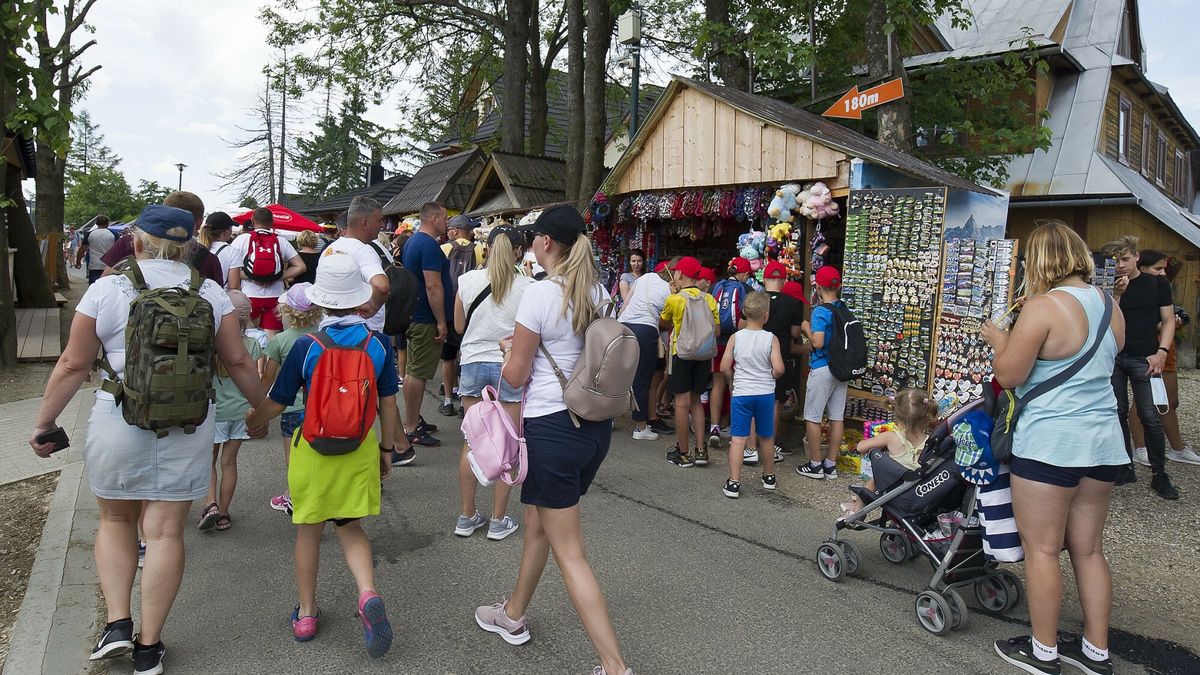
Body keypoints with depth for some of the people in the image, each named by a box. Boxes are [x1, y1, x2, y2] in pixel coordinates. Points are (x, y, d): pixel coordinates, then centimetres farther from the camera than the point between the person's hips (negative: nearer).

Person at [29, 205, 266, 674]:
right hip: (188, 425, 1)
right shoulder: (210, 293, 1)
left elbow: (73, 364, -1)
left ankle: (117, 624, 16)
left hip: (118, 422, -1)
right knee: (165, 532, 8)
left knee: (115, 519, 22)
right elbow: (238, 362, 4)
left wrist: (44, 422, 10)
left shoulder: (107, 290, -3)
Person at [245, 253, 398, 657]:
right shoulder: (378, 344, -9)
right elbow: (388, 402, -2)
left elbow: (275, 404, -6)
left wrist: (245, 422, 15)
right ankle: (368, 594, -7)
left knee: (309, 531, 17)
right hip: (360, 448, 2)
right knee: (350, 528, 17)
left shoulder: (305, 348, -14)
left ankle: (305, 614, 29)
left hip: (314, 447, -1)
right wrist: (387, 448, 11)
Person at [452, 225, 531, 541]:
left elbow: (459, 326, 7)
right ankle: (498, 520, 15)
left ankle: (467, 516, 22)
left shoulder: (467, 280, -3)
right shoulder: (526, 286, -11)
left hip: (474, 363, 3)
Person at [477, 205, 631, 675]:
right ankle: (513, 615, 45)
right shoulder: (600, 293, 5)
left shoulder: (541, 293, -17)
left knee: (569, 553, 2)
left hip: (552, 428, -8)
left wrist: (511, 348, 9)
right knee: (537, 524, 26)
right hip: (597, 424, 8)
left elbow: (515, 375, -12)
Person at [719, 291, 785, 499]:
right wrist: (768, 377, 5)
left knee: (738, 438, 2)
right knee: (766, 437, 17)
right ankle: (769, 477, 34)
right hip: (765, 394, 1)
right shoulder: (771, 339, -8)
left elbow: (725, 367, -7)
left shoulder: (735, 337, -6)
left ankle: (734, 483, -1)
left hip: (741, 393, -1)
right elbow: (778, 368, -16)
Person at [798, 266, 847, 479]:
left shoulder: (820, 311, -14)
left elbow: (817, 342, -21)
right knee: (837, 417, 10)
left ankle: (815, 465, 9)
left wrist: (807, 329, -3)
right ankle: (831, 464, 18)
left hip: (822, 368, -7)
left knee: (813, 417, 4)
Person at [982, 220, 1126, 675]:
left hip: (1049, 443, -8)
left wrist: (998, 340, 4)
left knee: (1041, 549, 5)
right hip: (1103, 441, 8)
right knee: (1089, 550, 17)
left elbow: (1008, 375, -15)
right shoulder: (1109, 306, 8)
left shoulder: (1044, 306, -16)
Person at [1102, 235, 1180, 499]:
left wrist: (1161, 352, -8)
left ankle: (1160, 475, 5)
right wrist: (1117, 294, -12)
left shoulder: (1157, 284, 4)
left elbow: (1168, 321, 4)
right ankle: (1126, 468, 16)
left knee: (1150, 417, -5)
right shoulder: (1111, 286, 7)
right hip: (1114, 357, 2)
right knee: (1119, 413, 6)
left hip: (1143, 359, -2)